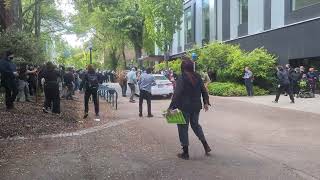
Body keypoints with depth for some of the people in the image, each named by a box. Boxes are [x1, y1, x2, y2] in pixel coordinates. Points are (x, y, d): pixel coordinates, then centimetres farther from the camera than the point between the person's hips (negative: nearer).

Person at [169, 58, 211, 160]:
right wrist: (206, 102, 20)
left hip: (185, 107, -6)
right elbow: (204, 90, 8)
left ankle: (185, 153, 12)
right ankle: (206, 146, 22)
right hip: (196, 106, 6)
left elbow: (177, 94, -21)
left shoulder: (181, 78, -14)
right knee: (195, 125, 26)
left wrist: (171, 107, -20)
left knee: (183, 128, 6)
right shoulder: (198, 77, 3)